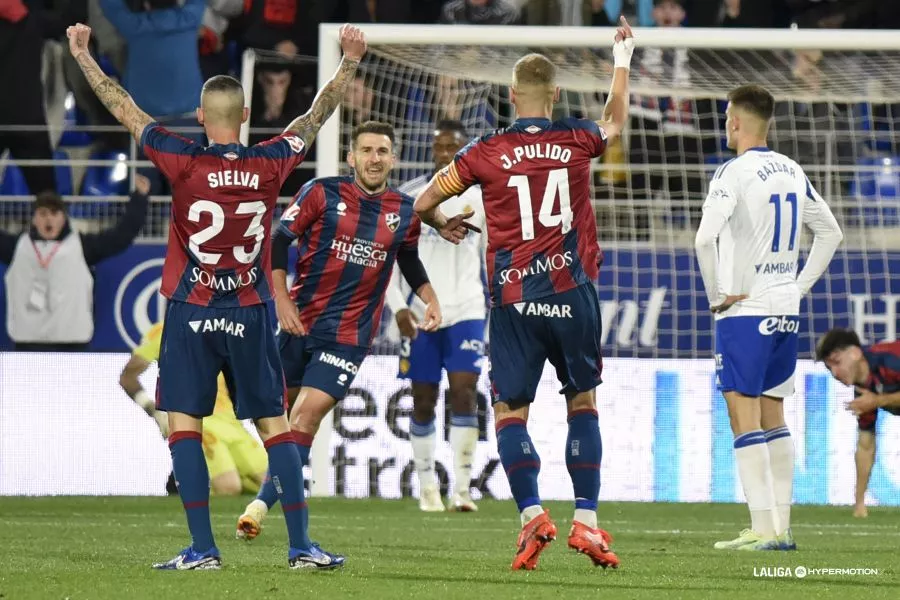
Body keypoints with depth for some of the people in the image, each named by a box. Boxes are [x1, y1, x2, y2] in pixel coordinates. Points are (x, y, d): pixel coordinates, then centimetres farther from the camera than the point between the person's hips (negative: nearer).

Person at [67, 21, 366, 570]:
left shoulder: (184, 164, -9)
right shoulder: (270, 165, -3)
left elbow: (124, 109, -1)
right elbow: (318, 115, 11)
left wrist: (83, 55, 10)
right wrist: (351, 61, 23)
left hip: (191, 315, -2)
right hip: (251, 315, 2)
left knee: (184, 424, 1)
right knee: (275, 425, 6)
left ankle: (203, 549, -7)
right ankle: (301, 546, 4)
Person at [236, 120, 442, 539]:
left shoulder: (405, 212, 5)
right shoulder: (322, 193, -4)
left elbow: (409, 261, 23)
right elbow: (278, 241, -4)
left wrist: (430, 299, 8)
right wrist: (281, 300, -12)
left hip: (349, 335, 0)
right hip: (299, 321, 0)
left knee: (307, 414, -13)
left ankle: (262, 505, -13)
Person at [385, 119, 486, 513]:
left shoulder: (481, 196, 3)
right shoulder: (408, 196, 0)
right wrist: (397, 306, -8)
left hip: (467, 310, 0)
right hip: (420, 314, 0)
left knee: (463, 391, -13)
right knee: (423, 401, 5)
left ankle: (462, 487, -12)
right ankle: (427, 487, 16)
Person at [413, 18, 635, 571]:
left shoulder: (487, 151, -1)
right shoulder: (577, 140, 3)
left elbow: (423, 202, 4)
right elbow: (616, 121, 27)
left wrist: (442, 224, 27)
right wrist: (623, 60, 42)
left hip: (514, 300, -1)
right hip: (573, 294, 1)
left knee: (510, 412, 4)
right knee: (583, 403, 13)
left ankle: (532, 514, -13)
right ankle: (587, 522, 8)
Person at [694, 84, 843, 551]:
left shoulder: (734, 172, -13)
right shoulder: (792, 172, 10)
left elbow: (706, 237, -24)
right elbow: (830, 232, 19)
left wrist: (717, 295, -13)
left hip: (744, 310, -7)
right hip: (785, 312, 7)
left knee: (745, 421, -6)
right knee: (774, 421, 13)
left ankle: (762, 530, -10)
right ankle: (781, 527, 13)